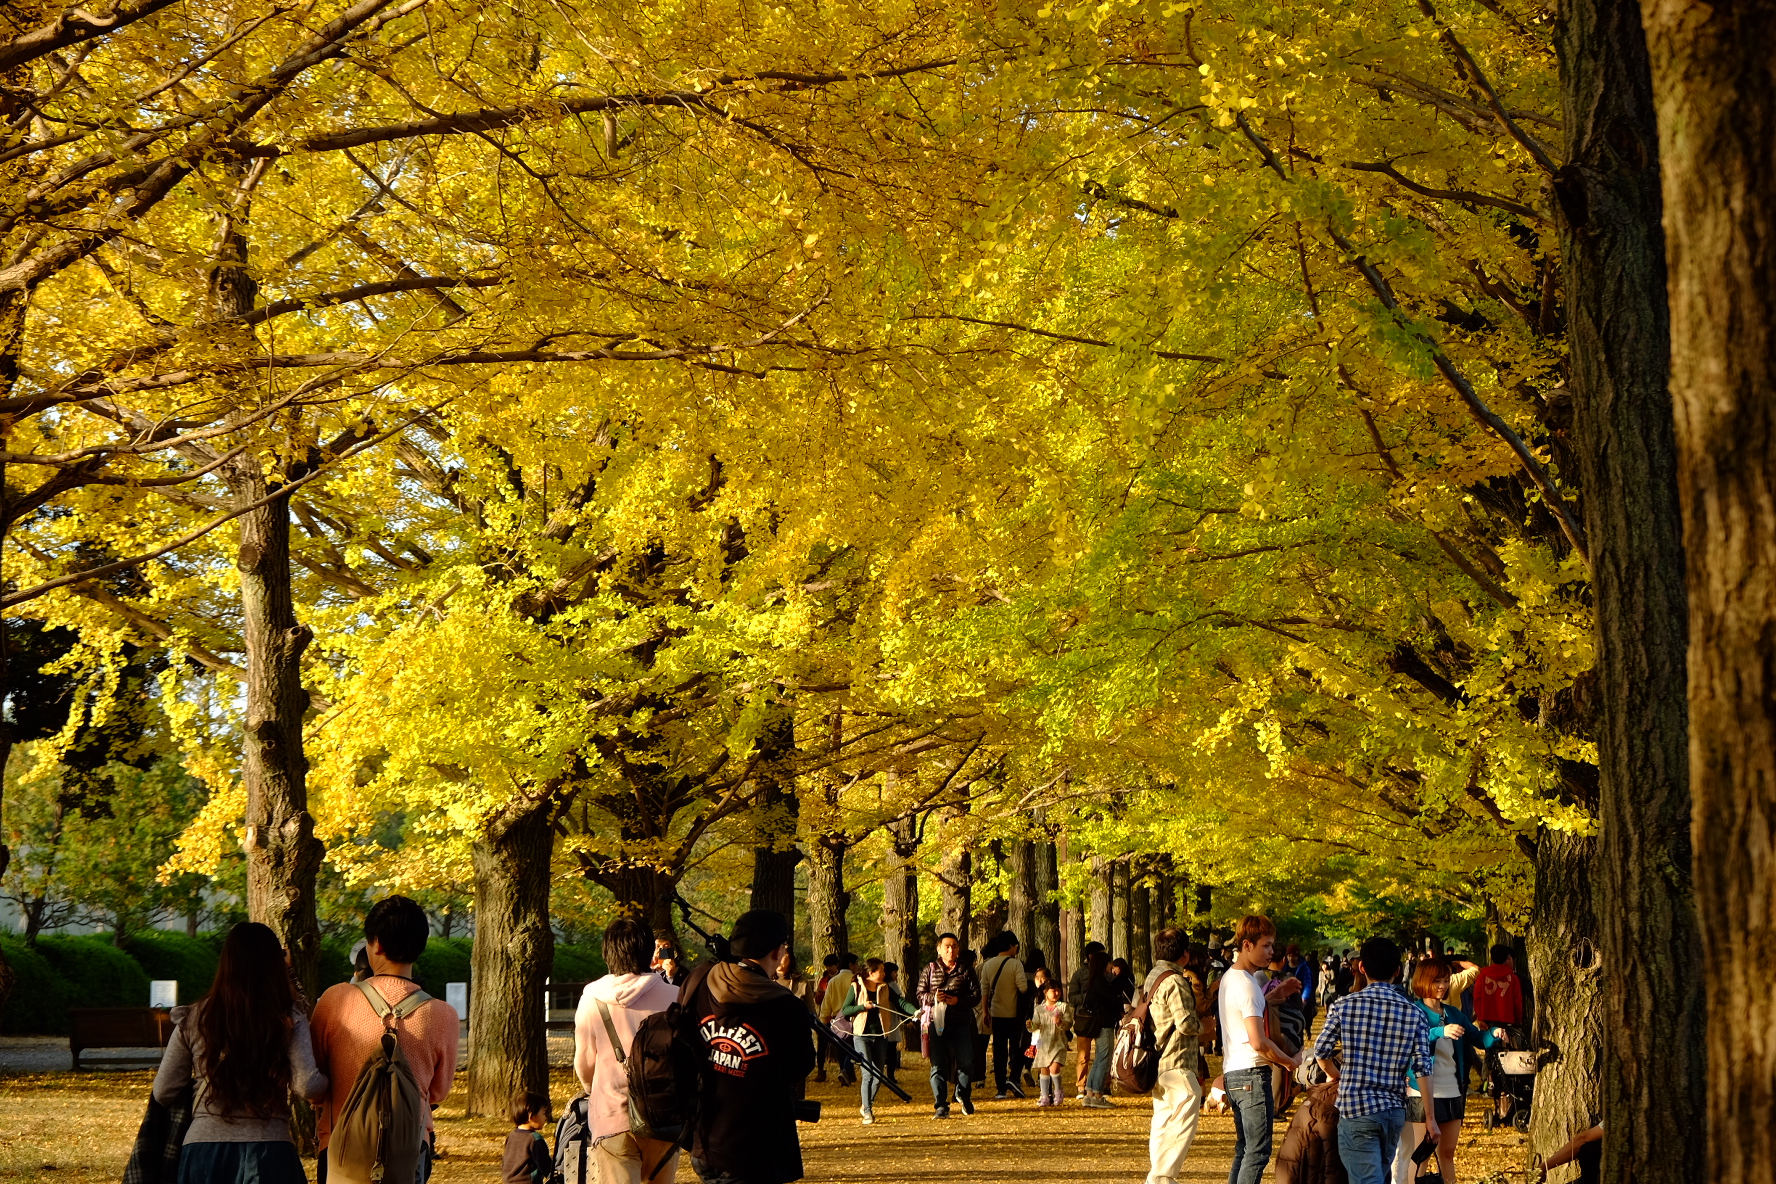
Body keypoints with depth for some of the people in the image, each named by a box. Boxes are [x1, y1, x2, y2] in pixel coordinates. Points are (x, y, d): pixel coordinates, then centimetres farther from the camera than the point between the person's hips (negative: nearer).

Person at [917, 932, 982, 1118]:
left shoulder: (966, 971, 8)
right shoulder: (930, 970, 10)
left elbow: (976, 996, 4)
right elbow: (920, 995, 9)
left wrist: (958, 1000, -13)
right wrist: (934, 997, -12)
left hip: (961, 1023, 0)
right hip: (936, 1023, 0)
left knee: (965, 1062, 0)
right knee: (938, 1065, -4)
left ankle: (963, 1096, 26)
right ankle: (940, 1106, -1)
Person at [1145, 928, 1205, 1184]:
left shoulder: (1153, 976, 13)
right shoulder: (1175, 982, -17)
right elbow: (1186, 1023, -21)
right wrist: (1202, 1025, -2)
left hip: (1158, 1064, 10)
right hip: (1177, 1064, -10)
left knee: (1162, 1122, 14)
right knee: (1184, 1122, -9)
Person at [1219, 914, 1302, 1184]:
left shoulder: (1230, 977, 14)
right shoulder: (1246, 984, -17)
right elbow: (1258, 1041, -22)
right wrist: (1290, 1062, -10)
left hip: (1232, 1074, 10)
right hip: (1252, 1074, -10)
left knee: (1244, 1149, 14)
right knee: (1258, 1151, -9)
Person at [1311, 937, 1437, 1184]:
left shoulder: (1344, 1006, -5)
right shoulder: (1414, 1013, 1)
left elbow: (1321, 1050, 2)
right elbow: (1423, 1070, -2)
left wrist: (1335, 1075, 24)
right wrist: (1430, 1118, 4)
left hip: (1356, 1108, -4)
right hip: (1395, 1110, 4)